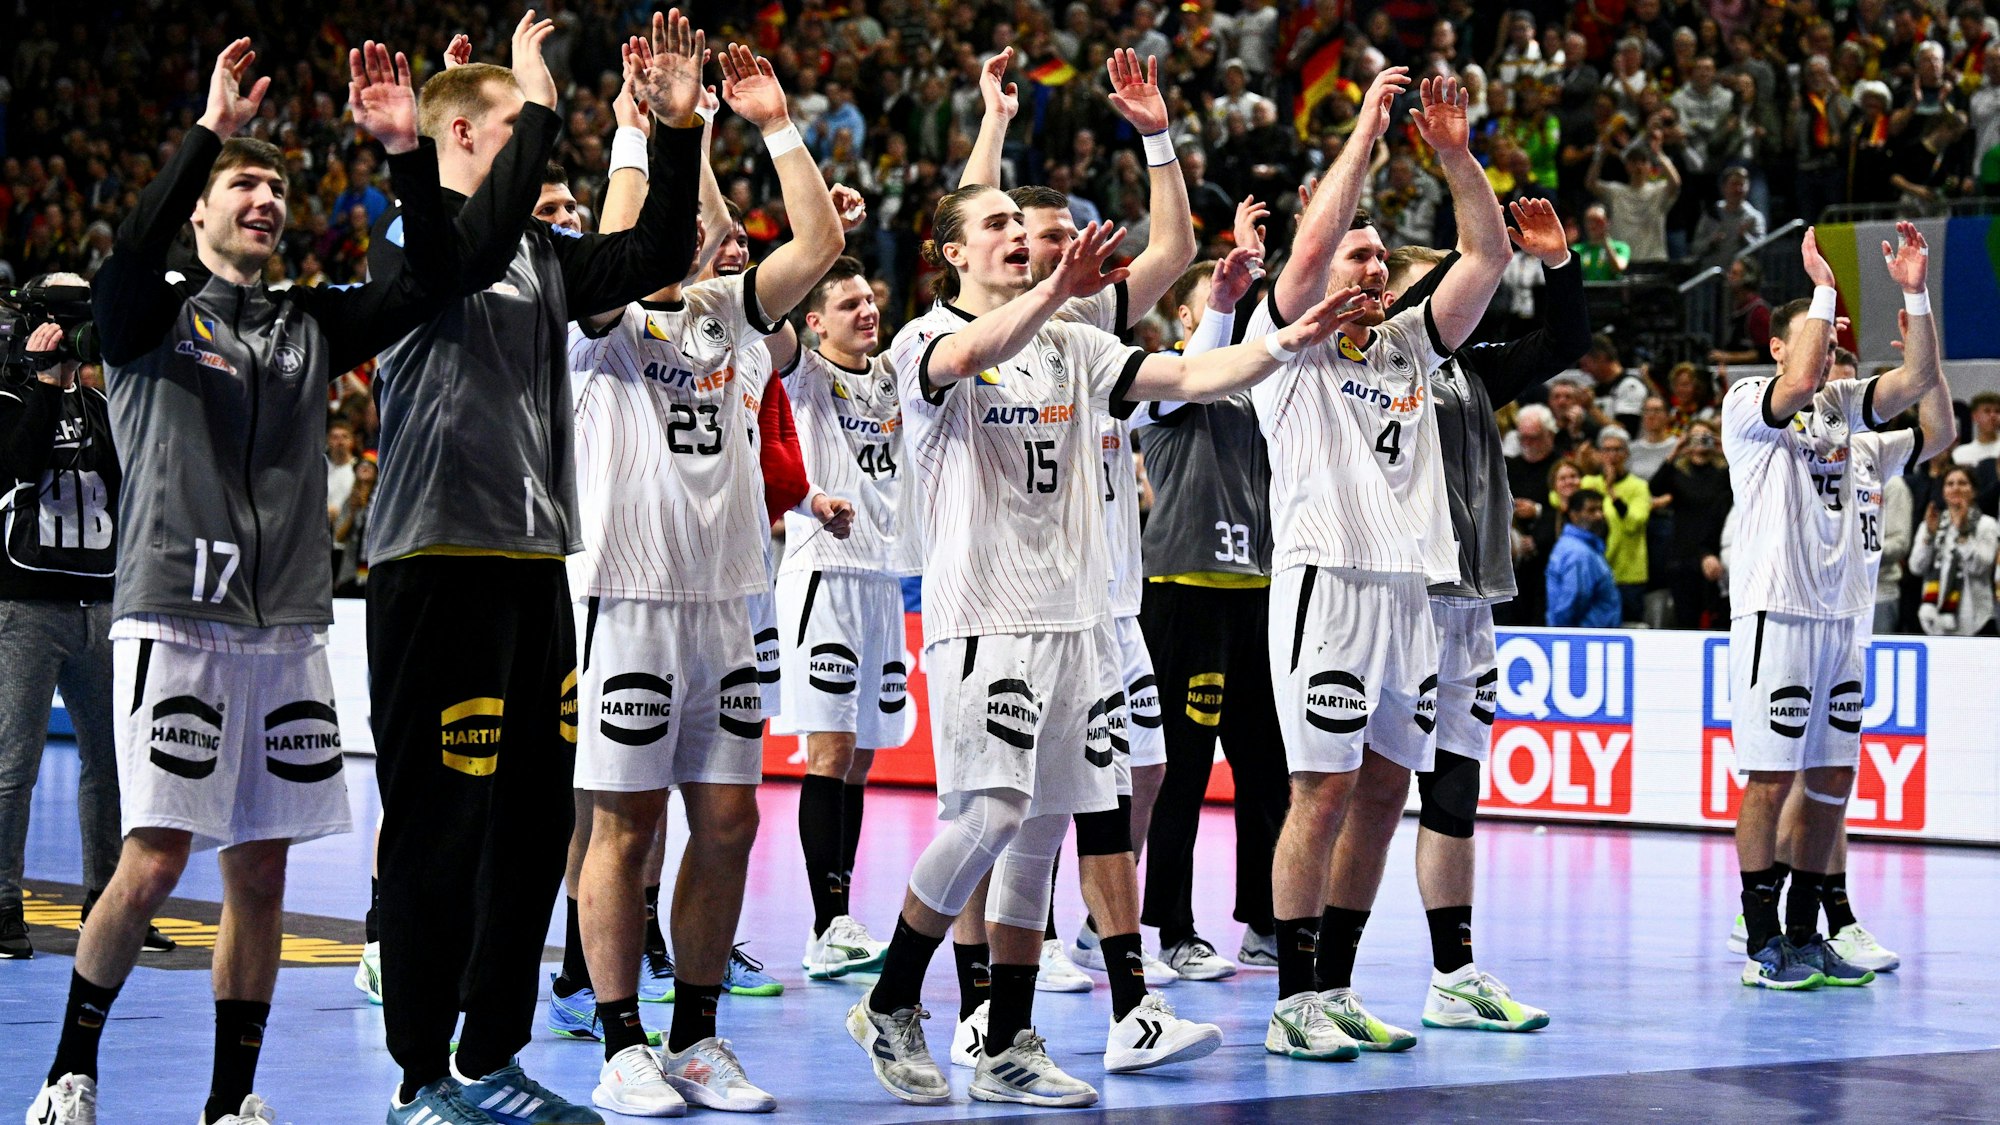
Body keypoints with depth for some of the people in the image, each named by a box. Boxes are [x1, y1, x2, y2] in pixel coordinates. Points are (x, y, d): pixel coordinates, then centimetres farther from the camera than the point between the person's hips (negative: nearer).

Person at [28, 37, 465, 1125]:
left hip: (288, 627, 5)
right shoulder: (153, 315, 3)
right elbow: (129, 255, -20)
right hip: (175, 618, -5)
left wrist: (407, 153, -8)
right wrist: (207, 131, -25)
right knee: (154, 860, -10)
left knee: (260, 871, 5)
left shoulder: (312, 325, 15)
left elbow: (429, 280, 4)